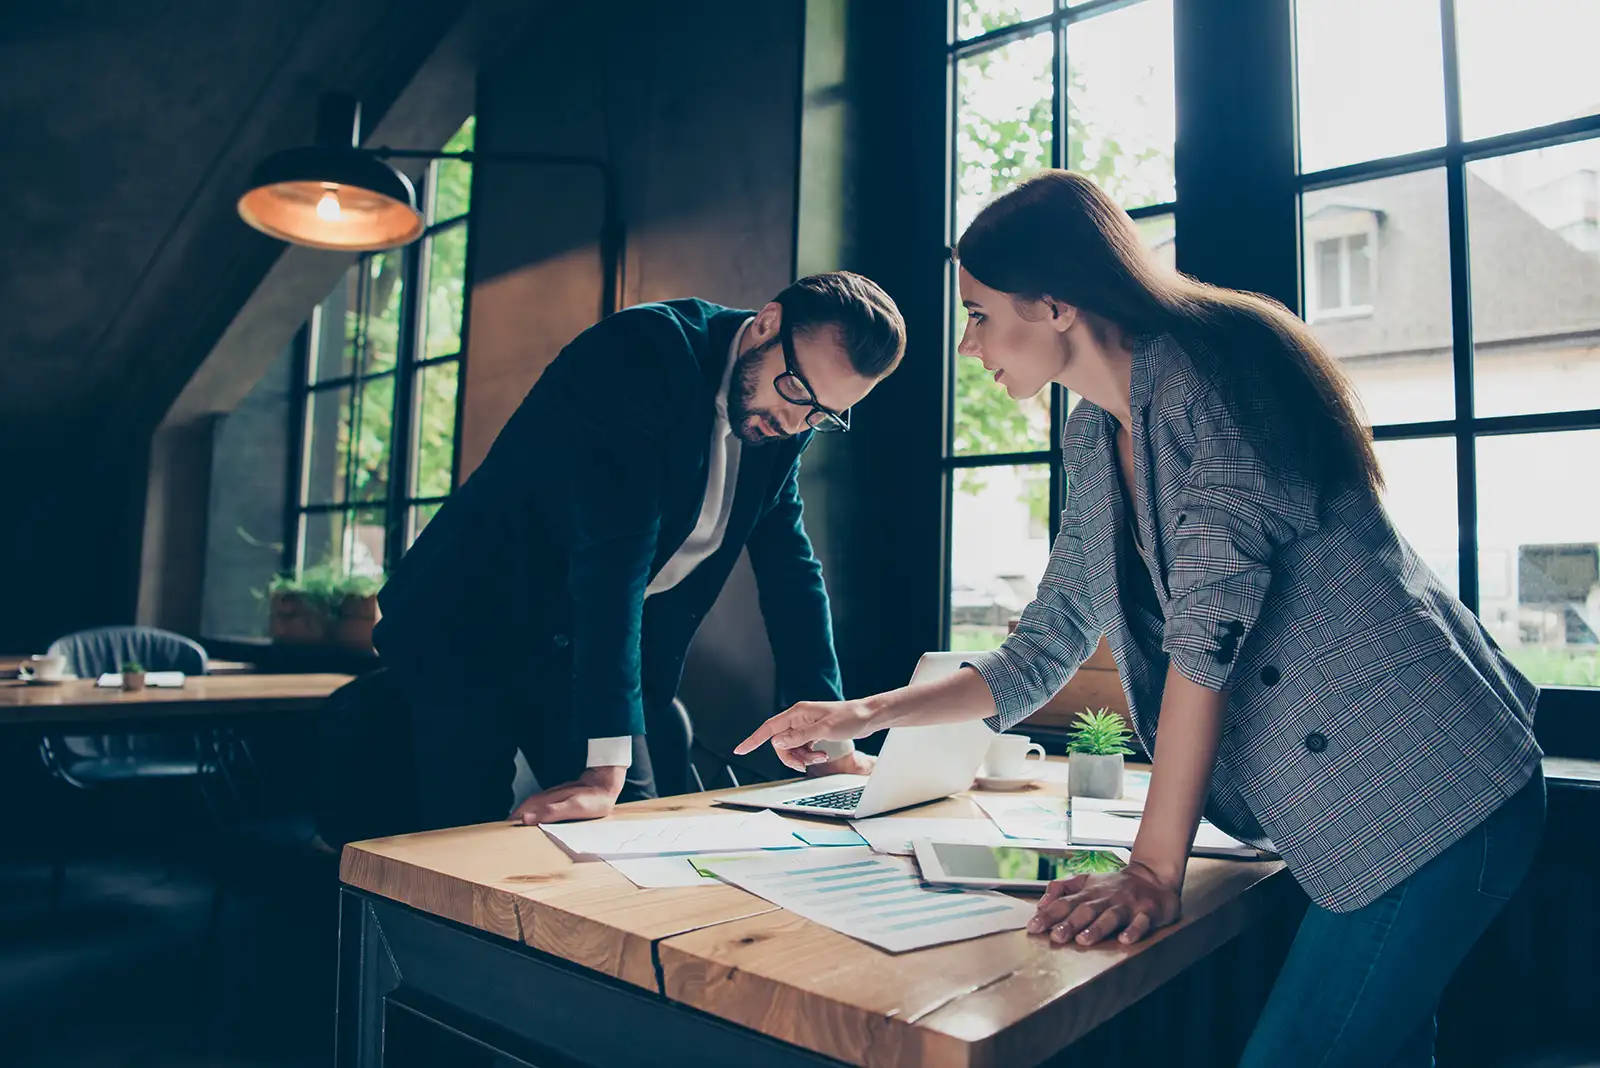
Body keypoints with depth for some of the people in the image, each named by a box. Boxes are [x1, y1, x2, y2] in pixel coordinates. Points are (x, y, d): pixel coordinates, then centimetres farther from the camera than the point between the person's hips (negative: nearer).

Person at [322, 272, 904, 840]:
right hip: (476, 627, -6)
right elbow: (615, 553, -33)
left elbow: (790, 565, 3)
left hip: (591, 647, 7)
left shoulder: (786, 422, -2)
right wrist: (605, 765, -35)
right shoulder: (643, 350, -25)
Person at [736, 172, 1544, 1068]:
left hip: (1430, 790, -7)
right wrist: (861, 716, 10)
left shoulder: (1211, 365, -15)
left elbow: (1211, 623, -24)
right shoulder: (1095, 445, 9)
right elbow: (1042, 656, 13)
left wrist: (1155, 872, -24)